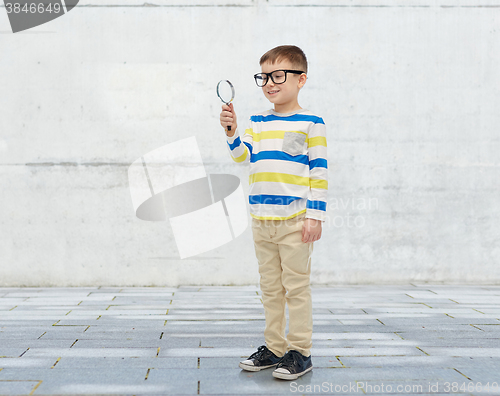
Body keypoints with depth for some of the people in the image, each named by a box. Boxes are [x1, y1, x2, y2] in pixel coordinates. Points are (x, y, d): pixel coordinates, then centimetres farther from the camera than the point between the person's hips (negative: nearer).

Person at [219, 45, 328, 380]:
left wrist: (315, 215, -11)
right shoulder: (257, 122, 13)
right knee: (270, 287, 13)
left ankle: (300, 352, 10)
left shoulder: (310, 123, -3)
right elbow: (242, 156, 2)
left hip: (295, 220, -6)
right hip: (262, 219, 6)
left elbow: (319, 171, -6)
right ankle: (274, 348, 23)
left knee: (296, 286, 0)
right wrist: (232, 131, -15)